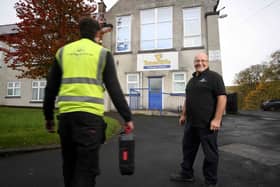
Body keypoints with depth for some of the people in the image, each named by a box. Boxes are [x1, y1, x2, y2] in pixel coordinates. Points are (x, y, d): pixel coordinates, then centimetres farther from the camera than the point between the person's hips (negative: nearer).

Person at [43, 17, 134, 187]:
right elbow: (114, 89, -2)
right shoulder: (103, 53, 6)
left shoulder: (63, 52, 15)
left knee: (69, 165, 19)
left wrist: (49, 117, 23)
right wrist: (127, 117, 1)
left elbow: (51, 88, 14)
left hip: (66, 114, 4)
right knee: (85, 168, 1)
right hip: (90, 114, -4)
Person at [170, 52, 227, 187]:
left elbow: (222, 97, -14)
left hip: (208, 123, -7)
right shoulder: (192, 80, 16)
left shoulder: (214, 77, -6)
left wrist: (217, 119, -19)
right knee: (188, 148, 16)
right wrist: (183, 115, 19)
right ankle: (186, 174, 33)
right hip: (191, 122, 8)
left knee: (210, 153, 6)